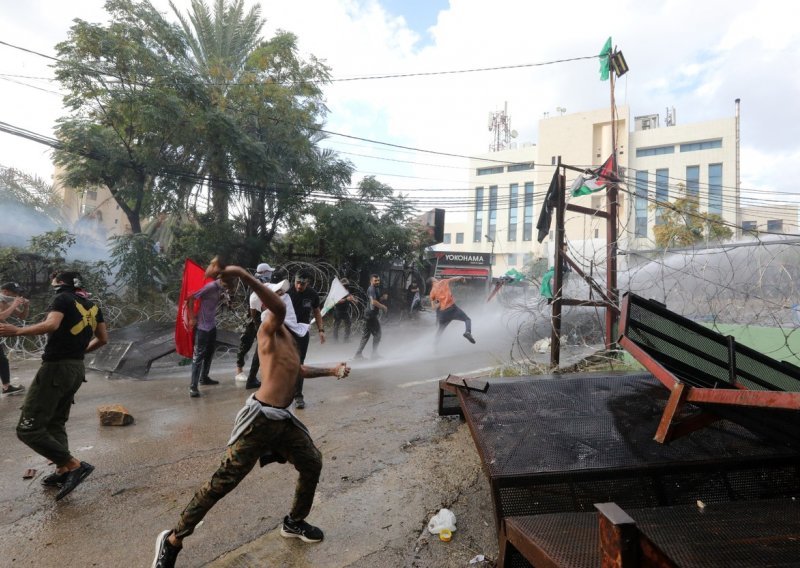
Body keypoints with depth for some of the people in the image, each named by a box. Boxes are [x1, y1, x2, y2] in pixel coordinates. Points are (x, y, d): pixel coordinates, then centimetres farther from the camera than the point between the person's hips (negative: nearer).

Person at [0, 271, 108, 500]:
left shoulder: (62, 298, -8)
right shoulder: (92, 305, 13)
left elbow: (51, 325, -27)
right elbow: (103, 339, 16)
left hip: (56, 368, -8)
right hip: (77, 369, 9)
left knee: (28, 428, -6)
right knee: (55, 423, 21)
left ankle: (74, 465, -12)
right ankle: (63, 471, 18)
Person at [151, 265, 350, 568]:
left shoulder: (289, 337, 18)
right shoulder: (269, 330, -8)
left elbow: (298, 370, 31)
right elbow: (278, 308, -33)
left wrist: (331, 370, 25)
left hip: (284, 419, 9)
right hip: (261, 417, -9)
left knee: (312, 465, 17)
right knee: (223, 480, -6)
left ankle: (294, 522, 38)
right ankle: (172, 540, 13)